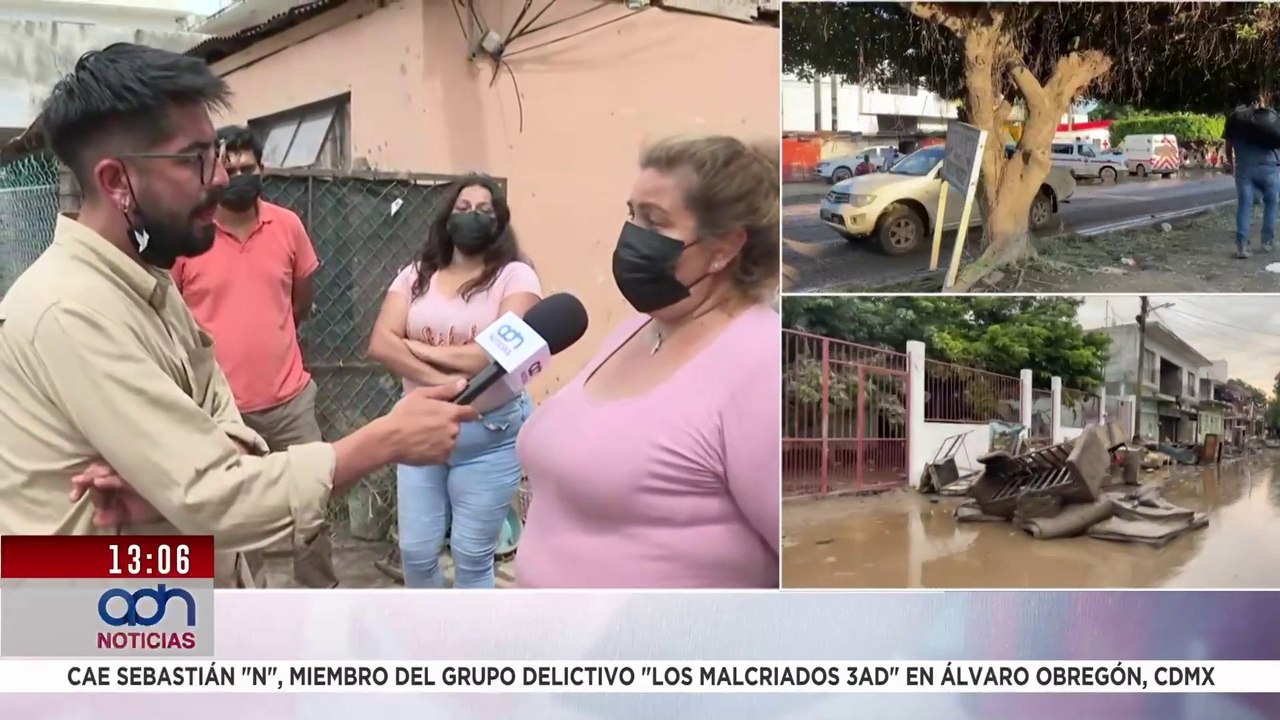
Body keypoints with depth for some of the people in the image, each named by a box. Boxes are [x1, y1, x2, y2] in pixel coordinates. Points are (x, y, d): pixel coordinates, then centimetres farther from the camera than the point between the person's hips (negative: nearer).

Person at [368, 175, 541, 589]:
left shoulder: (515, 276, -5)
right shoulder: (416, 275, 7)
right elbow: (380, 344, -4)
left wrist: (418, 348, -9)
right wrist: (440, 382, -20)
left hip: (489, 434, -4)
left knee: (472, 557, 7)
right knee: (415, 550, 11)